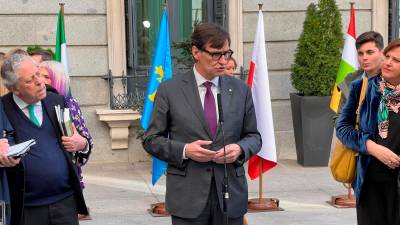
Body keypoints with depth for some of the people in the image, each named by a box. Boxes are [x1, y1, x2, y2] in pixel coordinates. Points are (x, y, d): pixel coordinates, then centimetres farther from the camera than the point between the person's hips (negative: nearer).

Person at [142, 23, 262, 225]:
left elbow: (254, 136, 13)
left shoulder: (240, 90, 7)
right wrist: (184, 150, -15)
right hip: (188, 197, -2)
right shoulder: (169, 90, -1)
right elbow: (151, 139, 2)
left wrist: (240, 149, -10)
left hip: (231, 195, 3)